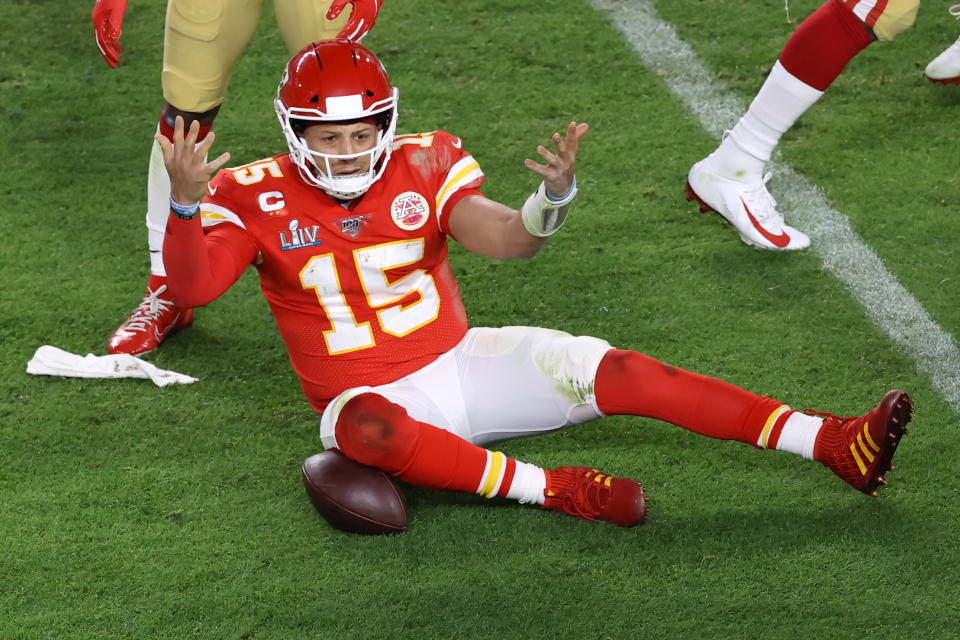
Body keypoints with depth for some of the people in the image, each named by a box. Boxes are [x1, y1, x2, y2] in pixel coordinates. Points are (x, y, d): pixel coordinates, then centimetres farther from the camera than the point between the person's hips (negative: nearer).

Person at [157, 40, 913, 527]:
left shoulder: (422, 167, -3)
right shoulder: (258, 199, -9)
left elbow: (508, 239, -16)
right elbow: (192, 286, -22)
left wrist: (556, 190, -39)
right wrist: (186, 203, -43)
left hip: (460, 361, 3)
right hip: (375, 394, -3)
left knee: (616, 373, -14)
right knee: (363, 426, -41)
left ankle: (834, 444, -14)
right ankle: (552, 489, -36)